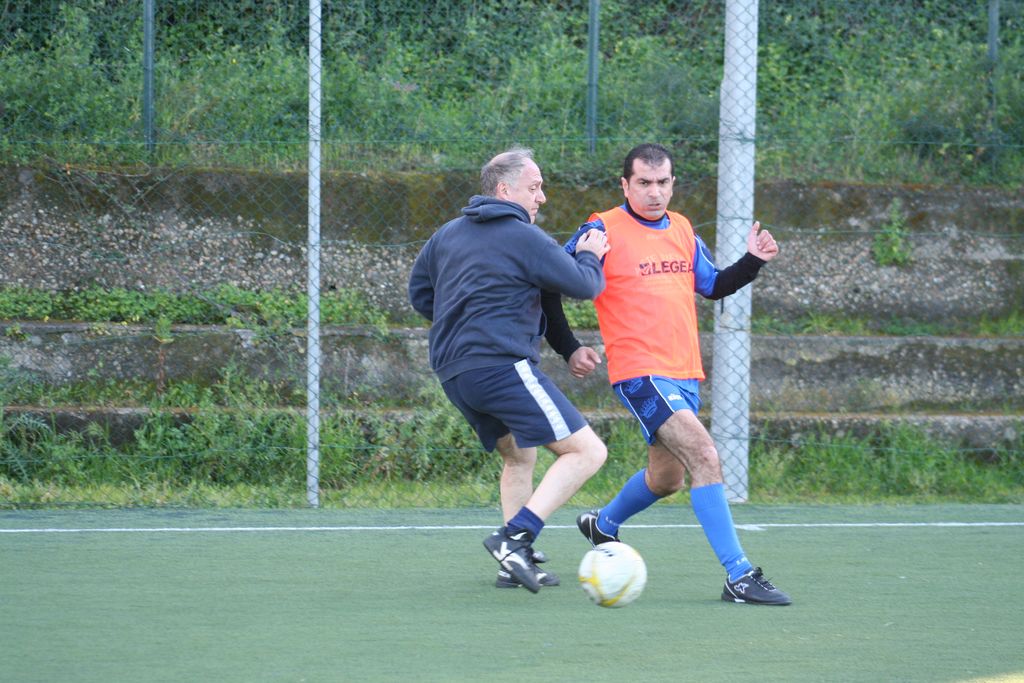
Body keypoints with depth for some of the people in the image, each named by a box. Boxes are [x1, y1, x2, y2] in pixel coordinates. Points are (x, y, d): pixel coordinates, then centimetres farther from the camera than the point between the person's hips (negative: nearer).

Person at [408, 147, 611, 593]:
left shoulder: (447, 235, 16)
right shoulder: (525, 238, -7)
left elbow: (419, 293, 25)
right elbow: (585, 287, -5)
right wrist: (590, 256, 16)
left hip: (452, 372, 9)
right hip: (503, 367, -9)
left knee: (519, 456, 27)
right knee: (587, 451, -10)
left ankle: (517, 562, 16)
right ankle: (515, 538, -21)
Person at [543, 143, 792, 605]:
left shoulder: (682, 230, 12)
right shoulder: (604, 231, -9)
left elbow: (712, 285, 22)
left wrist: (752, 262, 5)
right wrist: (569, 349, -7)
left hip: (684, 374, 8)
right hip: (640, 373, -8)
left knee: (667, 477, 21)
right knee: (705, 457, -21)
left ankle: (602, 524, 49)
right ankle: (738, 576, -23)